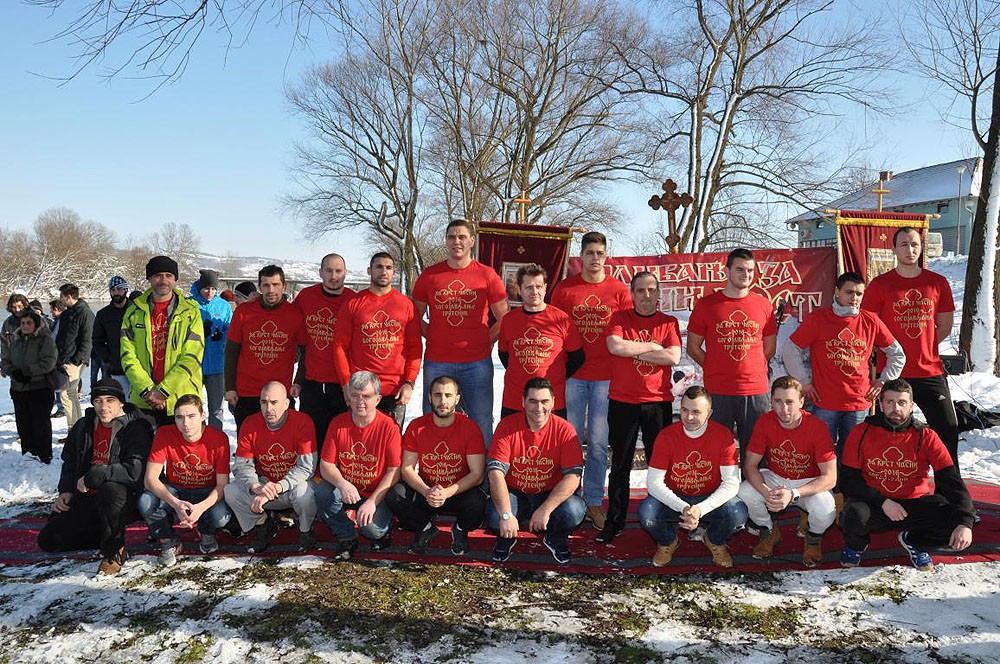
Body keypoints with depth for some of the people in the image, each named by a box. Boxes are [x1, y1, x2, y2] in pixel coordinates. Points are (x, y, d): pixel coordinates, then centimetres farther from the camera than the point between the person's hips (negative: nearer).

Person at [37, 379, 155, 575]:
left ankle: (114, 551, -19)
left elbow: (134, 470, -28)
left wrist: (92, 477, -23)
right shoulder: (83, 427, 7)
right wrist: (66, 491, 6)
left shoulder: (136, 428, -16)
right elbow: (69, 461, 22)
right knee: (48, 540, -1)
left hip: (125, 500, -7)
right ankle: (110, 534, 14)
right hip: (87, 500, 7)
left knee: (110, 489, -40)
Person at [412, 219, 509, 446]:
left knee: (481, 423, 5)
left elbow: (503, 319, 10)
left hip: (477, 363, -1)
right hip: (436, 363, 1)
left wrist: (487, 341, 2)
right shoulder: (429, 275, 6)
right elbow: (415, 316, 15)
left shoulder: (487, 275, 3)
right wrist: (432, 337, 4)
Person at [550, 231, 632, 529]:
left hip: (606, 377, 0)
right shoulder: (564, 288, 4)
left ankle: (594, 502, 16)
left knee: (598, 443, 5)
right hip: (572, 376, 0)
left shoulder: (619, 290, 4)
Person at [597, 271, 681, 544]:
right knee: (620, 465, 5)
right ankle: (614, 522, 14)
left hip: (659, 402, 1)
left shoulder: (669, 322, 6)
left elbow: (673, 357, -9)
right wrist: (652, 346, -8)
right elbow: (615, 346, -15)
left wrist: (631, 350, -9)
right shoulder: (619, 318, 4)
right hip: (622, 402, -1)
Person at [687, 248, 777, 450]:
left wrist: (751, 371, 8)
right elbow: (693, 348, 5)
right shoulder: (706, 305, 2)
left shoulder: (764, 305, 8)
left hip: (756, 392, 2)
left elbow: (769, 348, 16)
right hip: (717, 393, -2)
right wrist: (717, 371, 2)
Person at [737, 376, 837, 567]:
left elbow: (830, 477, -25)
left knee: (825, 509, -34)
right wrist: (767, 493, -33)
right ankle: (769, 533, 7)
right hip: (775, 479, 2)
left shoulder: (817, 427, -23)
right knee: (745, 492, -26)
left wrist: (793, 494, -38)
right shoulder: (765, 422, -16)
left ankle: (813, 539, 6)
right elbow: (750, 465, -13)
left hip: (810, 483, -2)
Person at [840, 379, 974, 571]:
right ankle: (855, 545, 5)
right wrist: (882, 502, -20)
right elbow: (848, 479, -6)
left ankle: (913, 541, 10)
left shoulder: (926, 437, -5)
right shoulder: (862, 432, -7)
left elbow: (951, 481, -10)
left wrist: (965, 523, -25)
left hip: (914, 504, 2)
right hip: (874, 503, -2)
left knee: (953, 519, -24)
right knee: (854, 515, -35)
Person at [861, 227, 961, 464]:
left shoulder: (938, 283, 6)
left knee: (948, 430, 5)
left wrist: (923, 347, 7)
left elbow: (945, 326, 14)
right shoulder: (880, 284, -3)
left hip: (930, 371, 3)